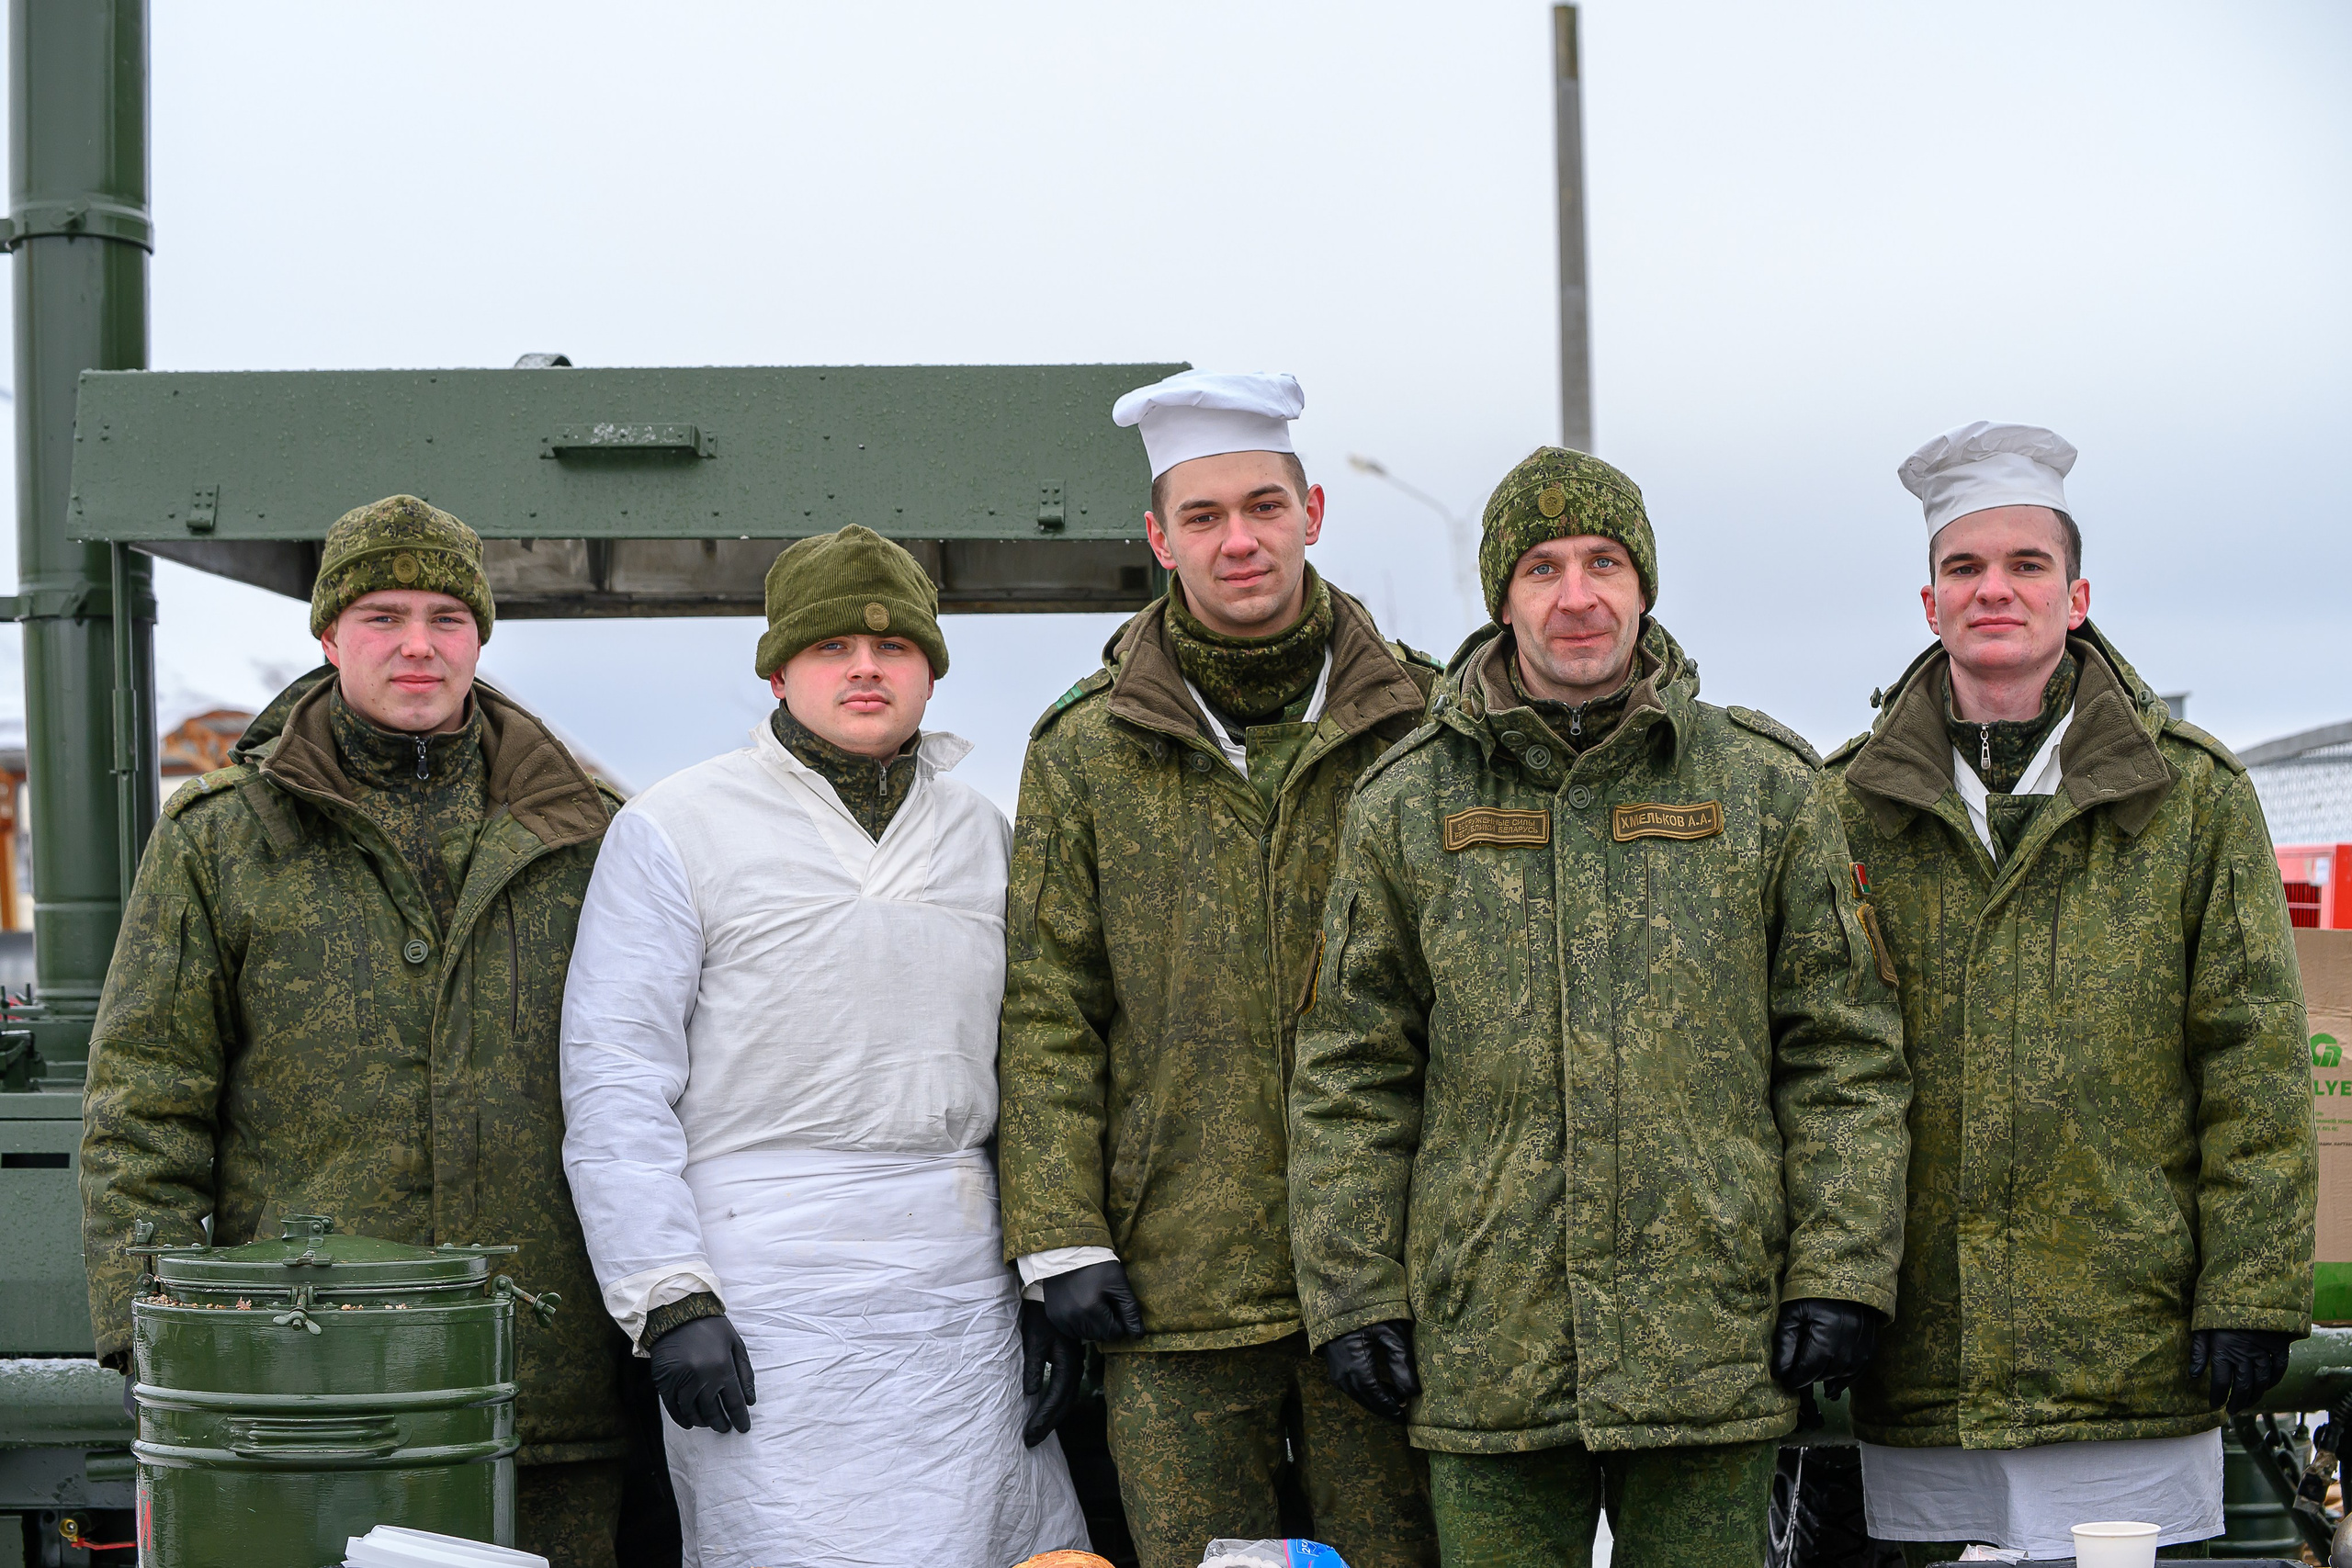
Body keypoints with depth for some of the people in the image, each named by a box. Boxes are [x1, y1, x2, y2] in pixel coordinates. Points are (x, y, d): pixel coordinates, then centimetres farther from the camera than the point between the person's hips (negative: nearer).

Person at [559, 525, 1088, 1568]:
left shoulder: (983, 836, 16)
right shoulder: (674, 830, 1)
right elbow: (614, 1082, -5)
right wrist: (668, 1303, -13)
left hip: (963, 1300, 5)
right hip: (767, 1304, -5)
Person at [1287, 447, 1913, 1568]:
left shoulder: (1768, 790, 5)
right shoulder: (1406, 805, 6)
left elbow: (1844, 1055, 5)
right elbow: (1351, 1077, 7)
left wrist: (1840, 1275, -2)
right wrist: (1355, 1296, 1)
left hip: (1714, 1344, 0)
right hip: (1485, 1348, 1)